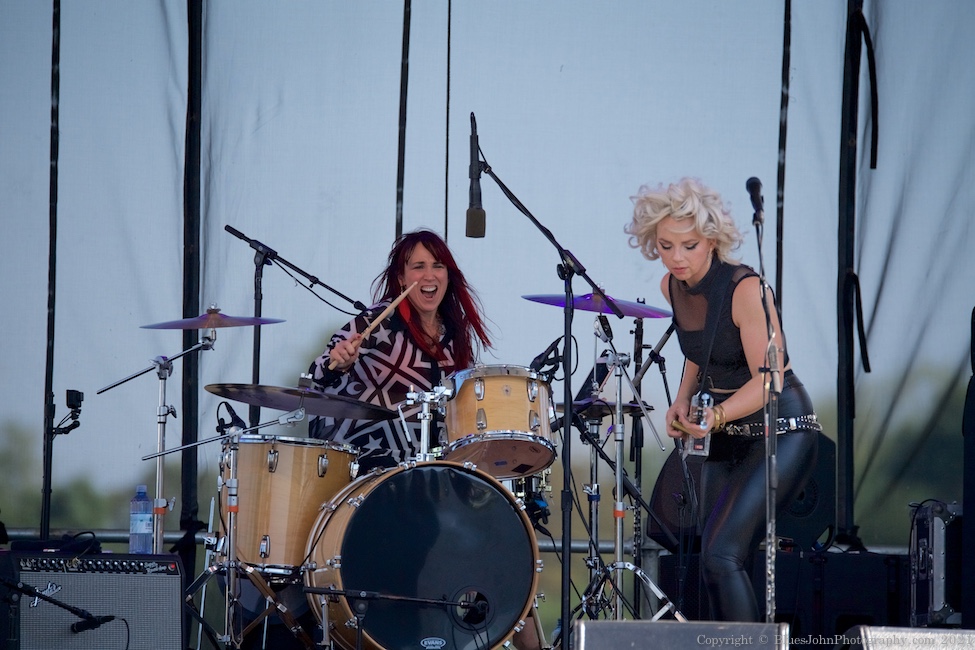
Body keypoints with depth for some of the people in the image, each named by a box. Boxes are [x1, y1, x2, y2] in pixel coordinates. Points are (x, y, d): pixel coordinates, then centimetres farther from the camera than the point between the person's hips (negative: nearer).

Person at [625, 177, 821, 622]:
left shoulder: (745, 288, -21)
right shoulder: (673, 287, 2)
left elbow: (768, 380, -23)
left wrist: (715, 416, -38)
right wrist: (683, 401, 2)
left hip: (780, 432, -8)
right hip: (725, 436, 8)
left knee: (721, 555, -23)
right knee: (715, 563, 7)